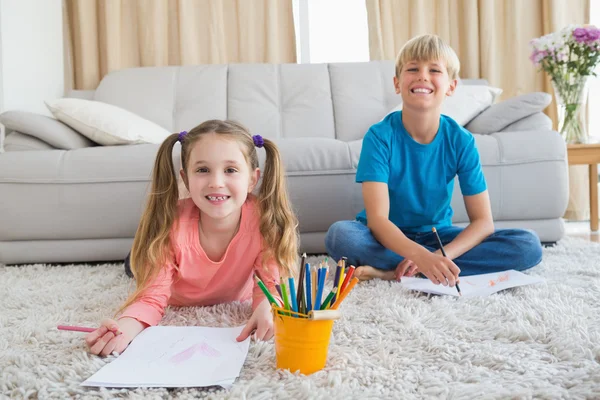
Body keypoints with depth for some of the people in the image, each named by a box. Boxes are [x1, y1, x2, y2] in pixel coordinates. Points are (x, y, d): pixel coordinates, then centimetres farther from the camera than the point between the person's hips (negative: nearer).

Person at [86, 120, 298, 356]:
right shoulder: (171, 223, -37)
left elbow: (271, 283, -28)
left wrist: (267, 308, -52)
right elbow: (152, 297, -34)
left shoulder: (264, 218, -37)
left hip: (235, 303, 0)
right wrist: (126, 327, -57)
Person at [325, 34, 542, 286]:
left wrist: (437, 257, -29)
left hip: (436, 236, 4)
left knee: (528, 246, -19)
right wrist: (423, 257, -44)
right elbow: (377, 219, -26)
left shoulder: (461, 141, -11)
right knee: (339, 235, -34)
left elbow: (483, 222, -12)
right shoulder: (380, 136, -17)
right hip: (388, 238, -3)